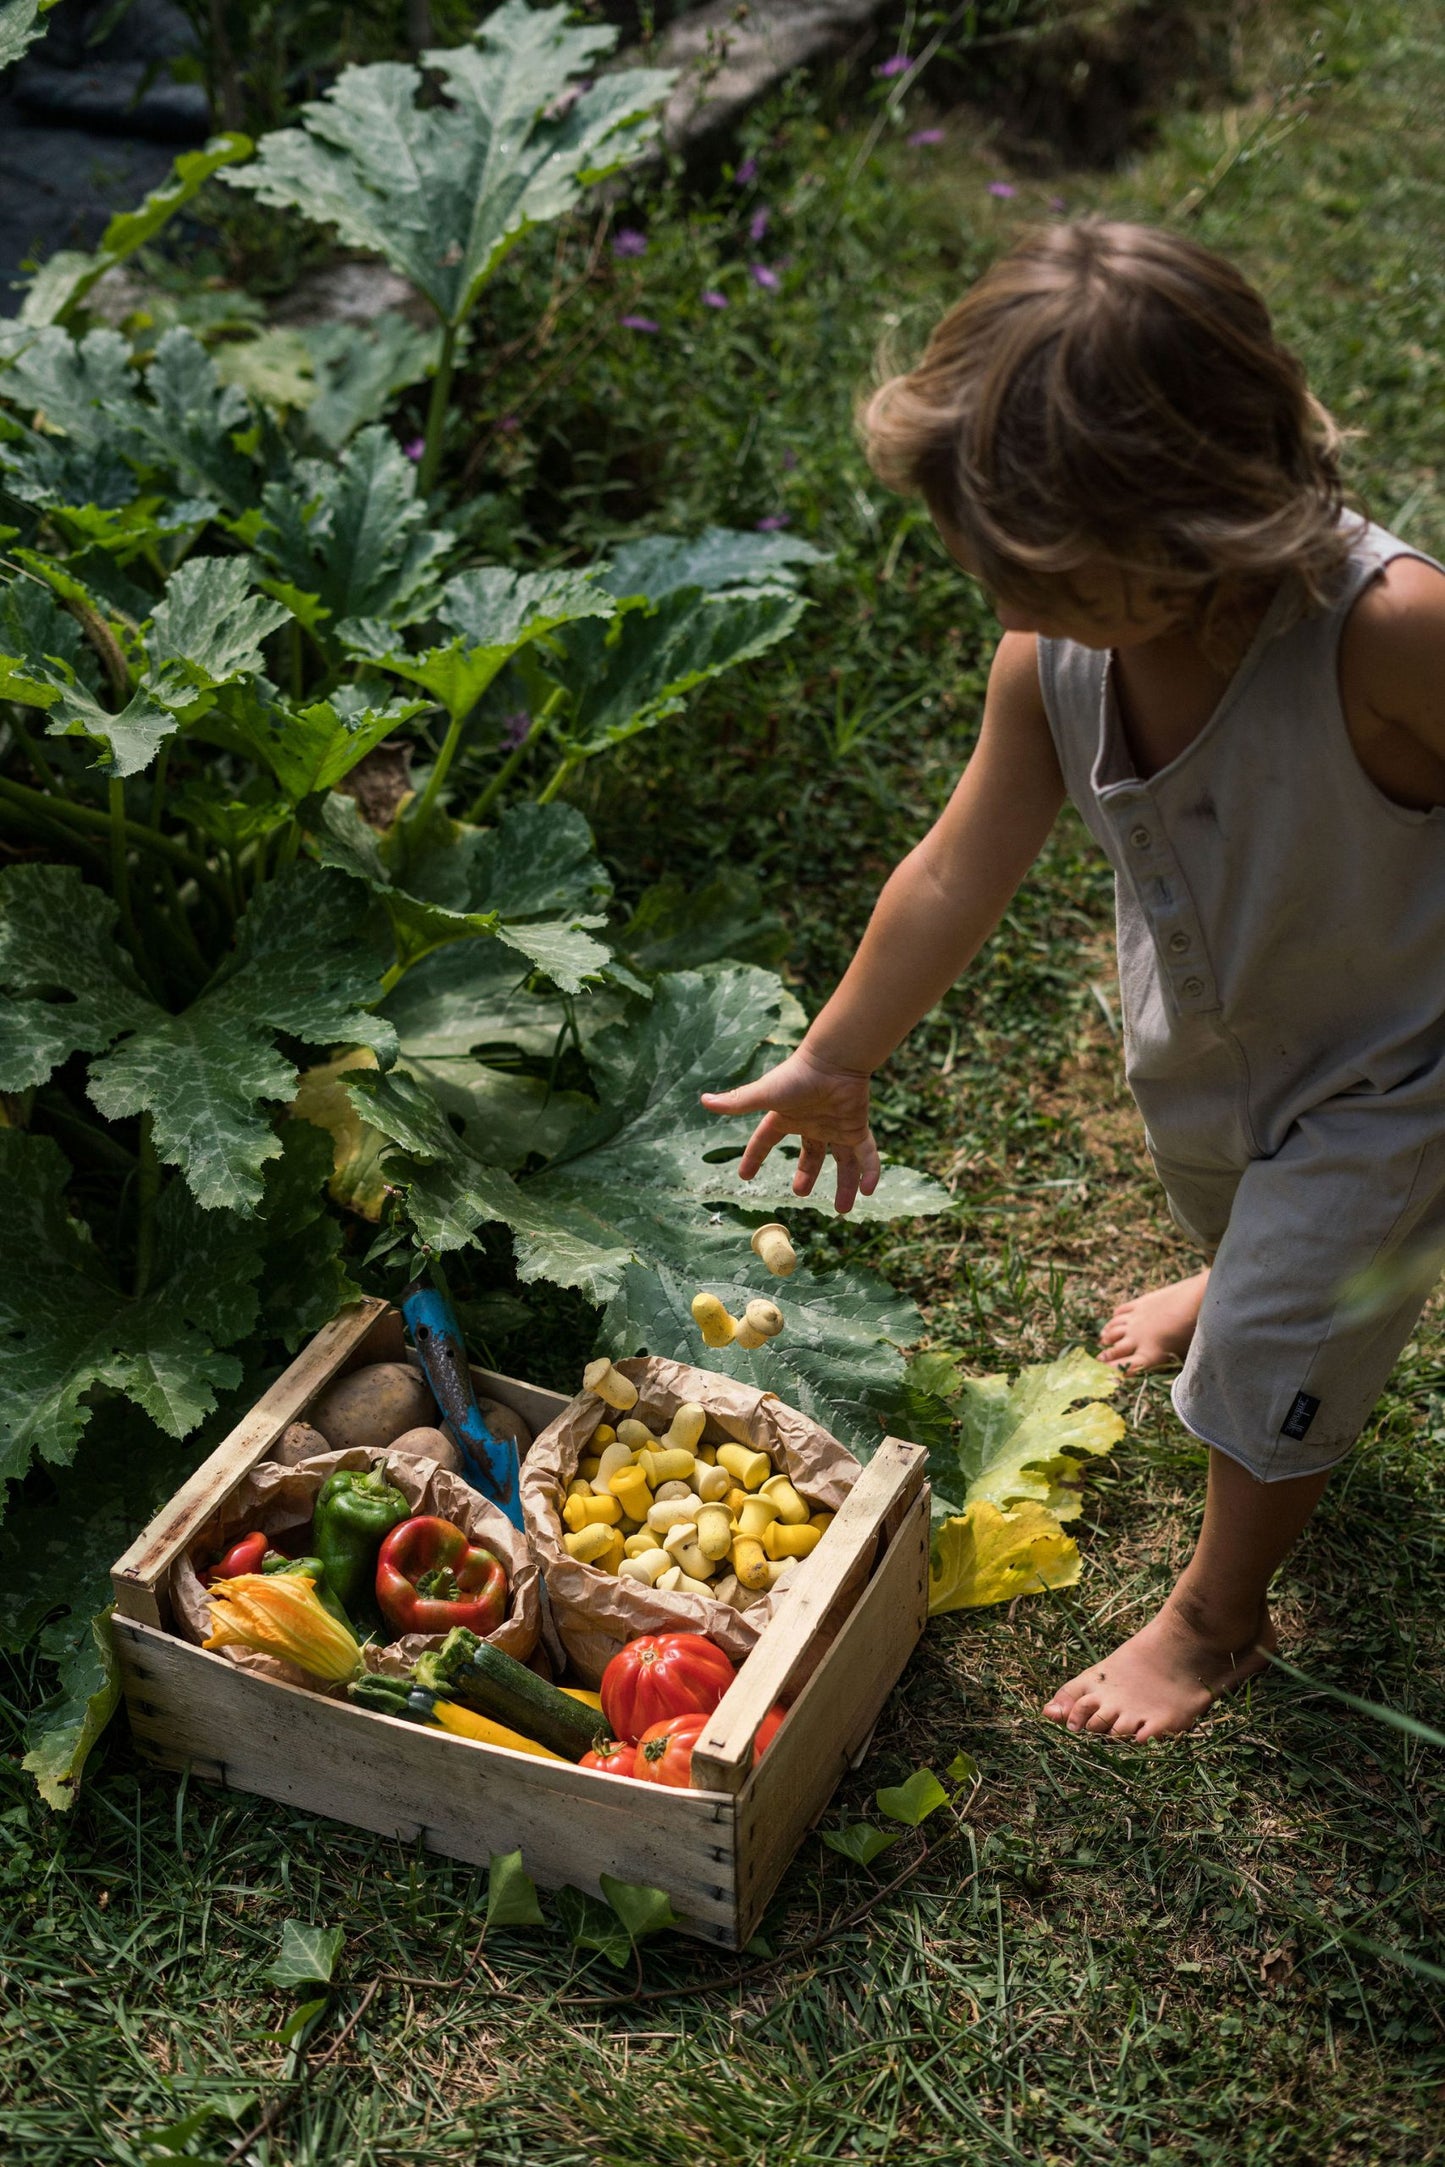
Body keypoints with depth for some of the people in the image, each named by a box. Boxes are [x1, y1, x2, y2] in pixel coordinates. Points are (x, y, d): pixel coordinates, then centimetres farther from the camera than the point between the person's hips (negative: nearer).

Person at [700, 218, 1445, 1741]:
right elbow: (959, 874, -11)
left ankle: (1217, 1617, 37)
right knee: (1216, 1199, 36)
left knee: (1274, 1360, 8)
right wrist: (834, 1064, 1)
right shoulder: (1053, 657, -25)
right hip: (1196, 1040, 6)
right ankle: (1238, 1287, 74)